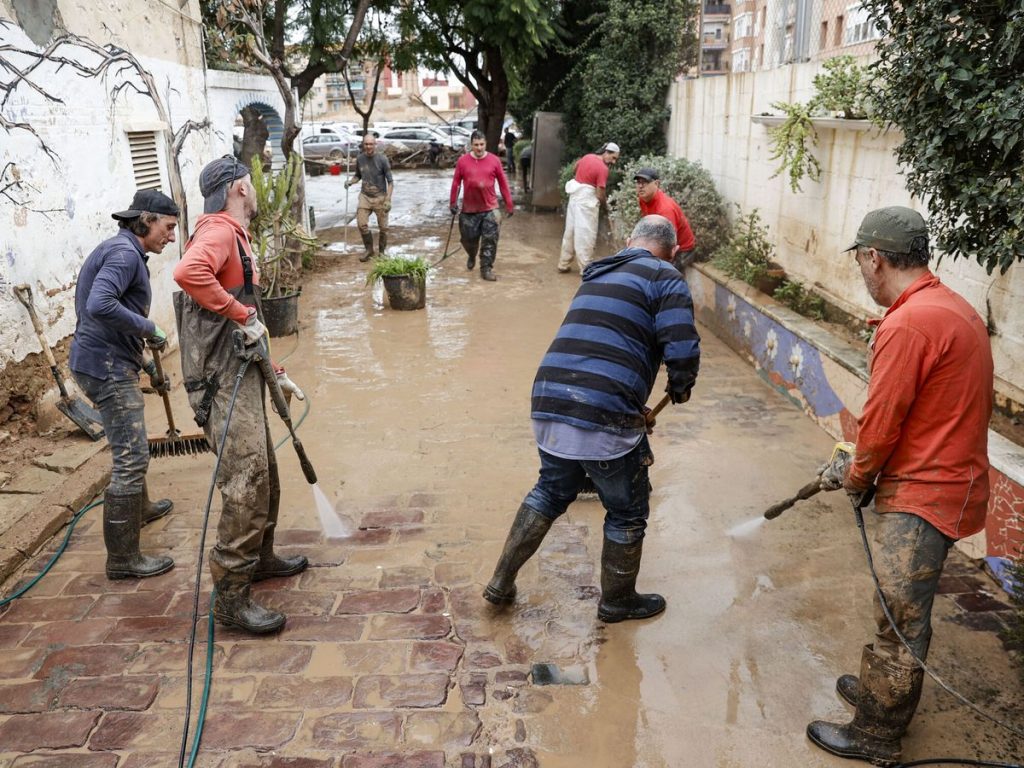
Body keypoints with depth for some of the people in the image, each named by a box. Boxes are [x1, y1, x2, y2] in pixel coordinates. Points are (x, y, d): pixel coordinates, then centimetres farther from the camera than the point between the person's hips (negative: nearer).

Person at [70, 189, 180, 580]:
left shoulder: (125, 252, 16)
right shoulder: (124, 252, -16)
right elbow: (99, 305, -31)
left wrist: (147, 364, 23)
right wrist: (148, 328, -19)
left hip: (110, 363, 11)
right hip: (107, 367, -11)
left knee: (129, 446, 28)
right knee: (130, 457, -8)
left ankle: (140, 507, 50)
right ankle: (122, 558, -1)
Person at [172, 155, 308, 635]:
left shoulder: (236, 237, 20)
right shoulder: (219, 232, -12)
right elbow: (188, 272, -37)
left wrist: (277, 373, 22)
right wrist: (243, 314, -27)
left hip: (243, 378, 10)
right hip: (223, 383, -10)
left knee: (264, 475, 20)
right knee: (246, 483, -10)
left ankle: (260, 558, 37)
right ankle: (231, 596, -2)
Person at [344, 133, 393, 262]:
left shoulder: (382, 160, -10)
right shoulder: (360, 159, 2)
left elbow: (390, 181, -7)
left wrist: (388, 200, -16)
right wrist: (350, 181, -4)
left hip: (380, 197, -3)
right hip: (365, 196, 3)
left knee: (383, 227, 3)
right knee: (361, 224, -6)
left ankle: (381, 251, 23)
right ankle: (369, 250, 13)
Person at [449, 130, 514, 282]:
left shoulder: (494, 161, -2)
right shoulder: (463, 161, -2)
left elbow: (503, 183, 2)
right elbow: (456, 182, 4)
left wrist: (509, 204, 3)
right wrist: (453, 202, 3)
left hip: (489, 208, -1)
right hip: (469, 208, 1)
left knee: (490, 239, -4)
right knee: (468, 238, 11)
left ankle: (486, 268, 6)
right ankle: (472, 257, 42)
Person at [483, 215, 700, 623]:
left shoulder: (598, 275, 23)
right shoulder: (665, 278, 0)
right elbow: (683, 351, -13)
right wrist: (679, 389, 10)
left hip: (548, 405, 7)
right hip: (605, 419, -7)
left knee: (550, 493, 28)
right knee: (627, 511, 16)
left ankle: (501, 584, 34)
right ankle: (617, 601, 35)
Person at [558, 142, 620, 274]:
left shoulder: (587, 157, 4)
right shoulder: (603, 168, -18)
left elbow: (576, 166, 26)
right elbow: (600, 195, -19)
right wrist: (606, 201, 1)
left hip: (575, 196, 8)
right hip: (586, 202, -8)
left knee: (571, 232, 15)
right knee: (585, 235, -3)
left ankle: (563, 264, 22)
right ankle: (586, 269, 0)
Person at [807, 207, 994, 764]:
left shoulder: (907, 324, -23)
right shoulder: (956, 309, 9)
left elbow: (881, 423, -19)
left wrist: (857, 479, 0)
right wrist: (868, 473, 15)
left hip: (923, 496, -10)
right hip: (952, 481, 10)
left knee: (901, 619, 4)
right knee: (901, 608, 23)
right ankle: (880, 690, 40)